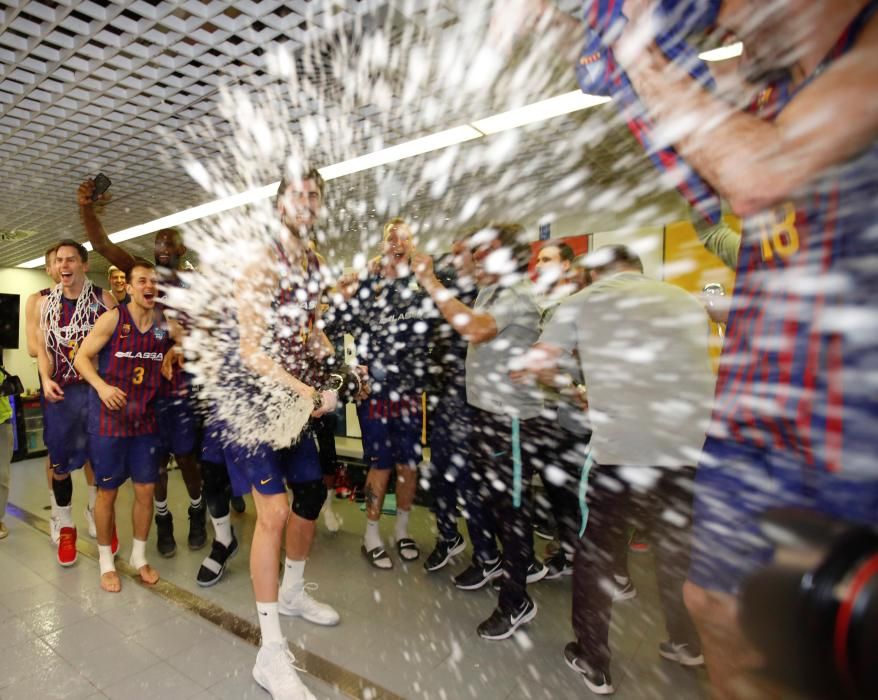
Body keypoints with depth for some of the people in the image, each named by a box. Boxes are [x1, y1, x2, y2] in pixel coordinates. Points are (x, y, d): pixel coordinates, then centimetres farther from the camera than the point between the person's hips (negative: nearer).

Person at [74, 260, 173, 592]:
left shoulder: (165, 324, 0)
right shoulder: (113, 318, -9)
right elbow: (82, 357, -7)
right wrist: (101, 386, -22)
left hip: (145, 419, 3)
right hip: (108, 417, -3)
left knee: (146, 490, 8)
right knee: (107, 491, 8)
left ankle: (139, 555, 28)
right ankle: (106, 561, 26)